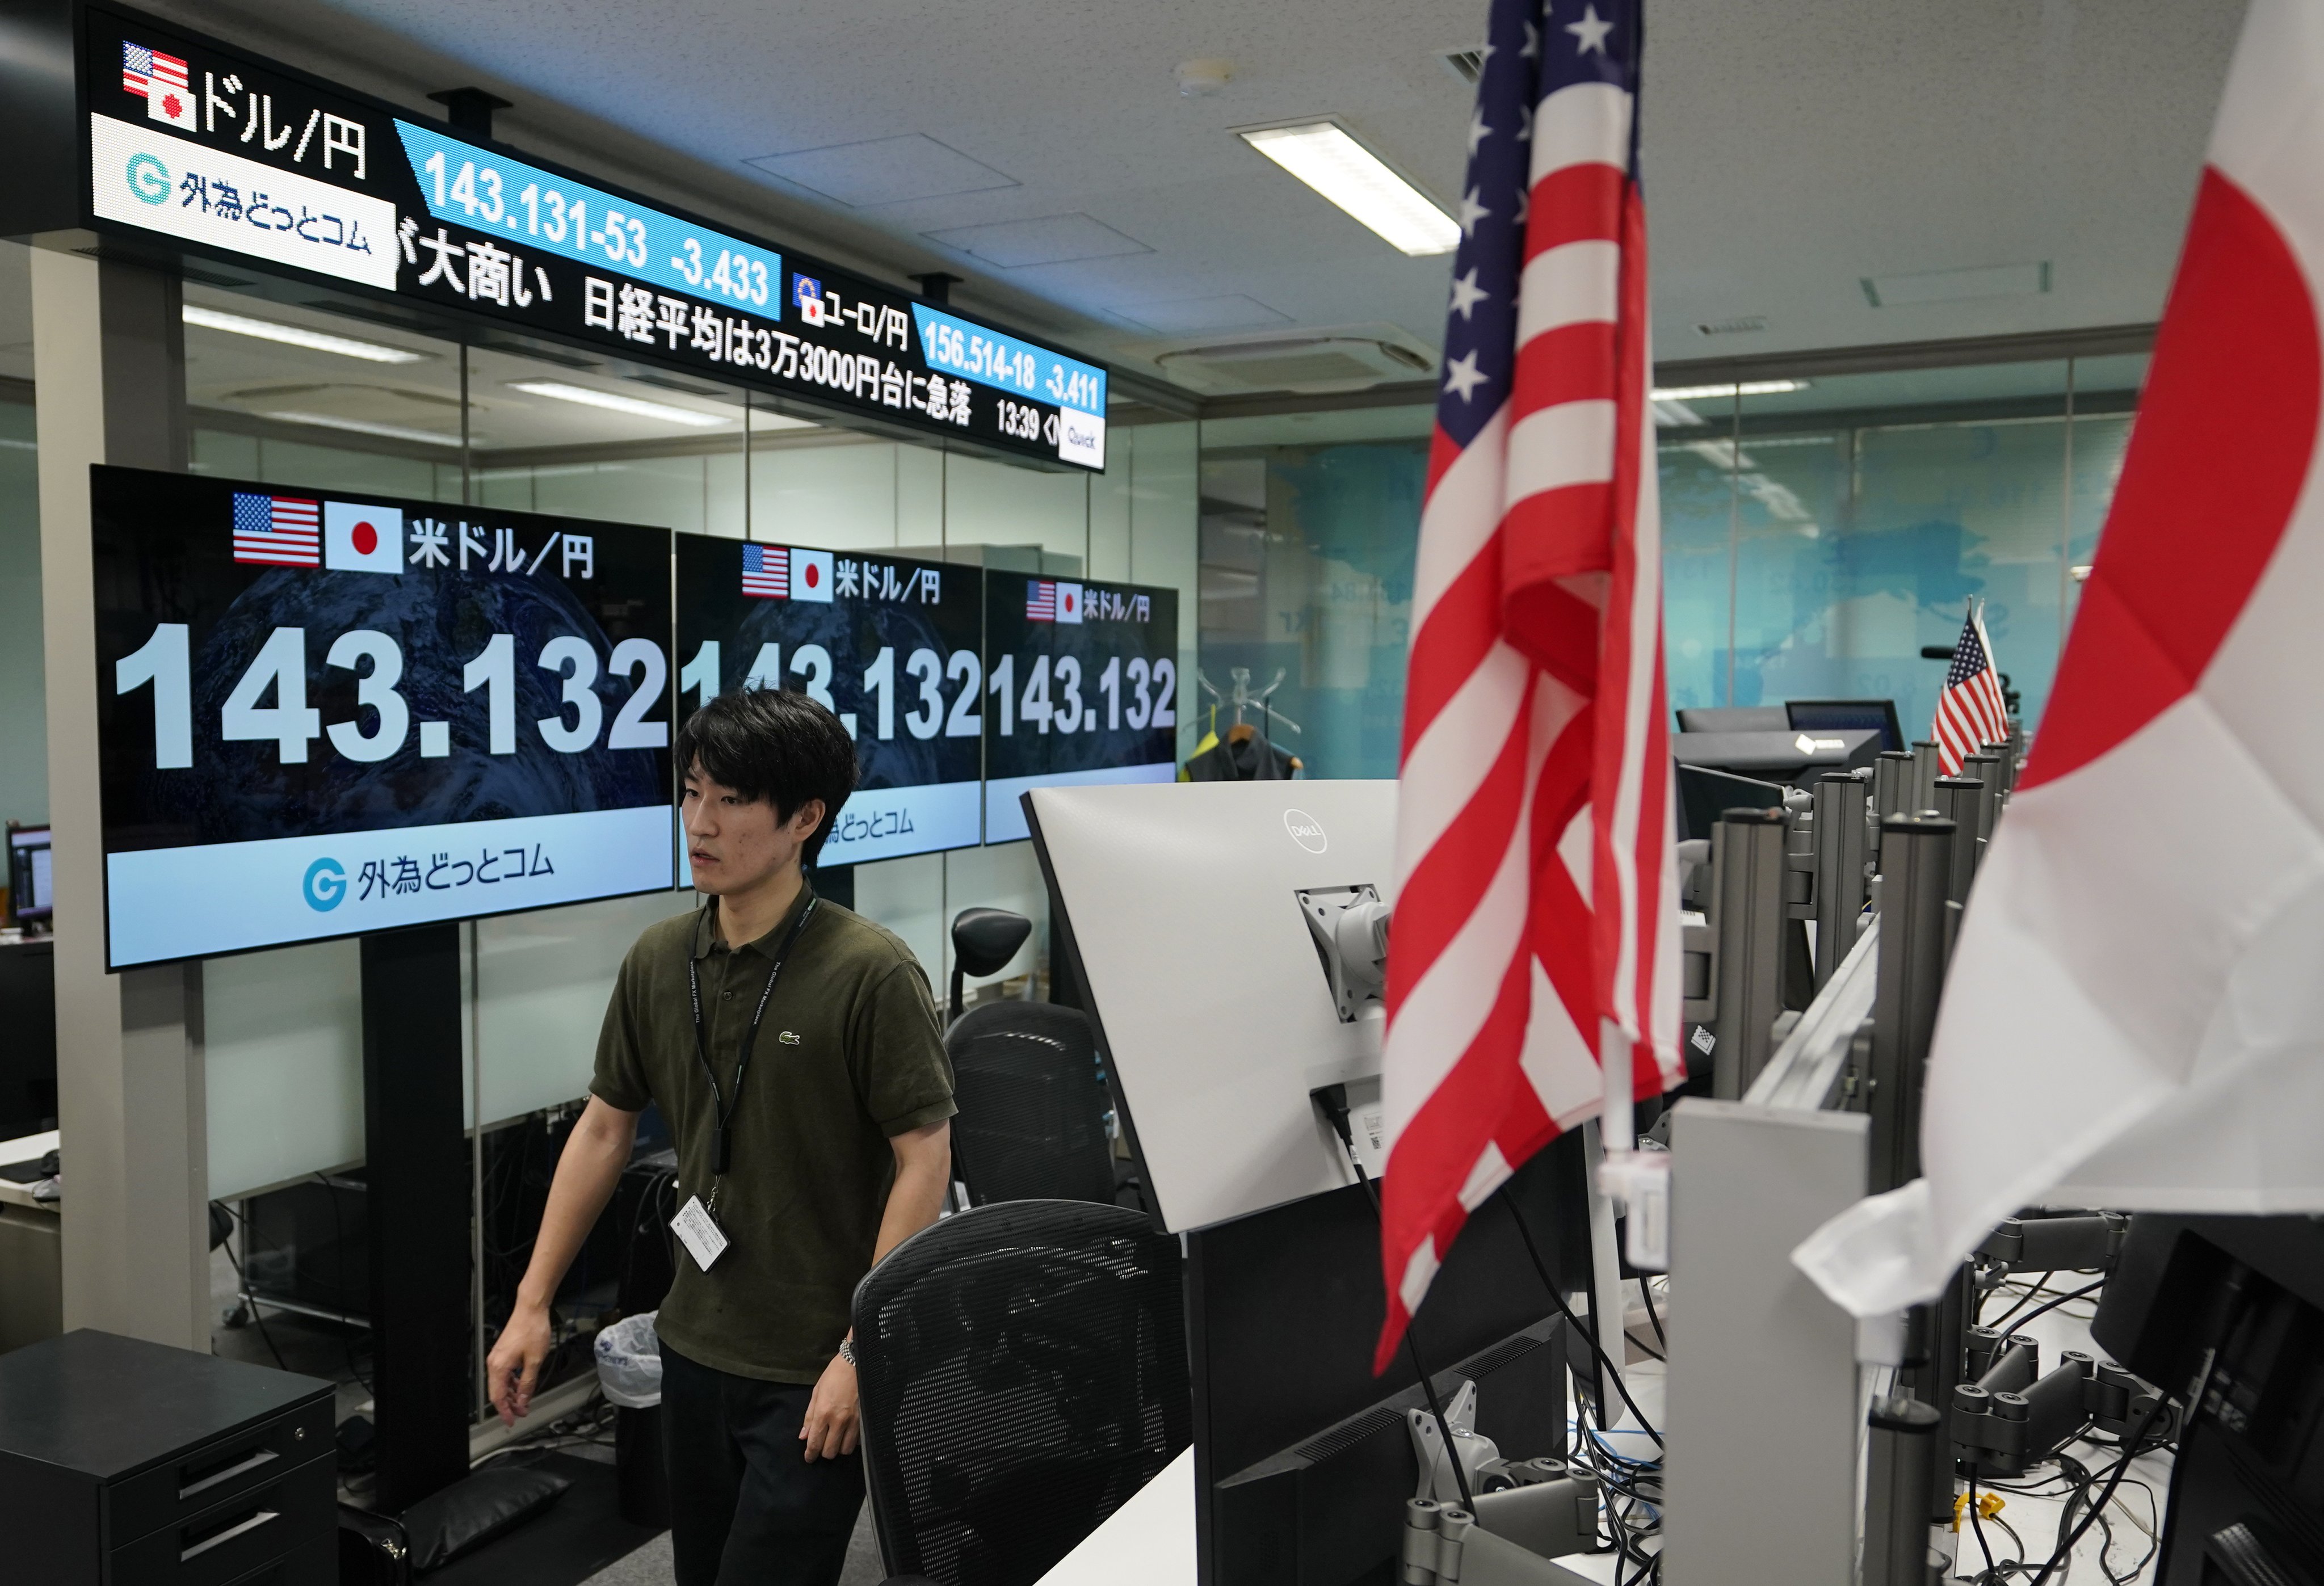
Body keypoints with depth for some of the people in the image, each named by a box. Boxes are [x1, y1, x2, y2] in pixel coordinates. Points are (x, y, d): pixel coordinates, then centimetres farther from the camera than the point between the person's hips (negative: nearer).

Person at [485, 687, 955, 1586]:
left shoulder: (869, 972, -18)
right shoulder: (657, 962, 1)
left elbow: (925, 1158, -17)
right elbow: (605, 1128, 9)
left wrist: (863, 1353, -19)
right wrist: (532, 1304, 8)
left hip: (815, 1373, -6)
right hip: (696, 1347, 6)